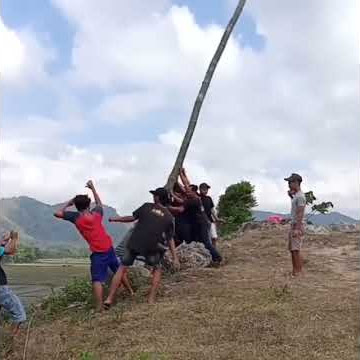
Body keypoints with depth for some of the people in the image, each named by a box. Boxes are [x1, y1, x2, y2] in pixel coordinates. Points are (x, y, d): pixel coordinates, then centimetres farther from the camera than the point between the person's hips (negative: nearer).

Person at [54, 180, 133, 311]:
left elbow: (57, 213, -4)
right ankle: (131, 292, 36)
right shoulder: (97, 213, 6)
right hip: (109, 248, 5)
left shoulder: (77, 217, -6)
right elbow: (99, 203, 29)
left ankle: (99, 307, -14)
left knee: (97, 280, -6)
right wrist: (92, 188, 37)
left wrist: (68, 204, 9)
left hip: (97, 252, -5)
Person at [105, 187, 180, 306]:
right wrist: (175, 258, 7)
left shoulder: (147, 206, 5)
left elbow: (132, 218, 7)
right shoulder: (169, 216, 8)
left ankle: (109, 299, 9)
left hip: (134, 242, 0)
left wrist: (115, 219, 21)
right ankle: (151, 298, 10)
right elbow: (170, 239, 5)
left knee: (122, 268, 13)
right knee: (157, 269, 23)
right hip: (152, 247, 0)